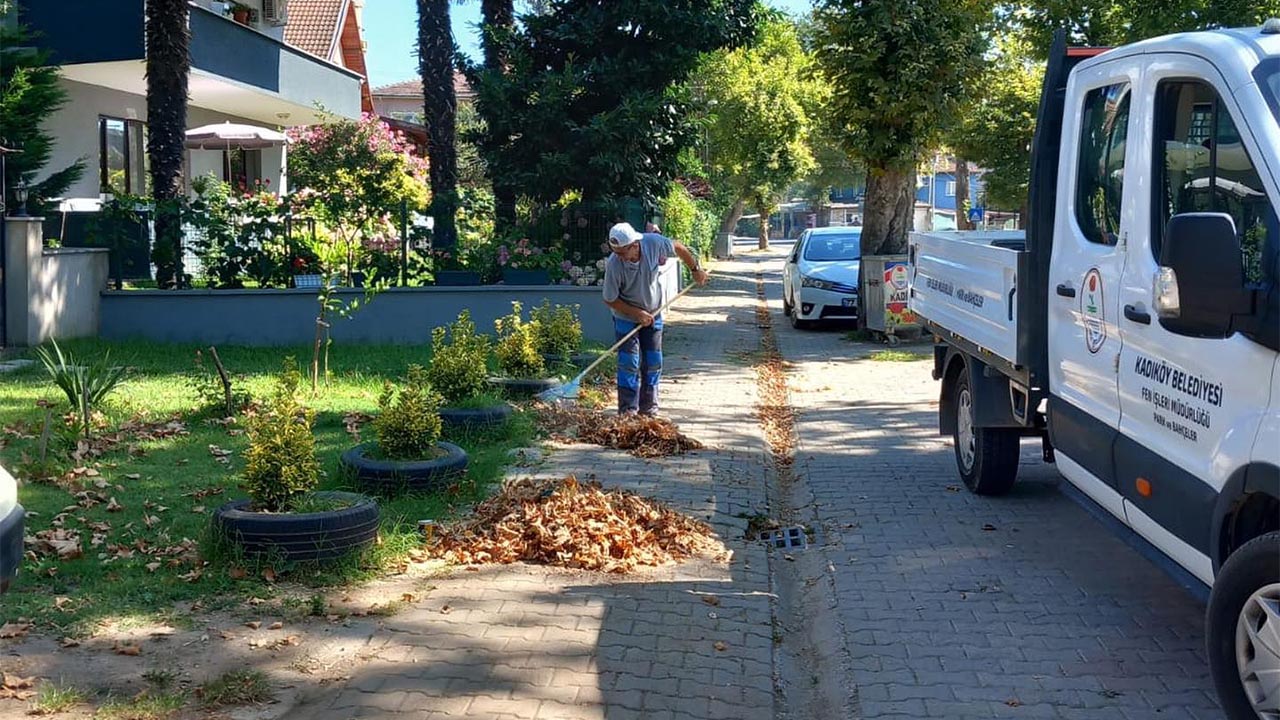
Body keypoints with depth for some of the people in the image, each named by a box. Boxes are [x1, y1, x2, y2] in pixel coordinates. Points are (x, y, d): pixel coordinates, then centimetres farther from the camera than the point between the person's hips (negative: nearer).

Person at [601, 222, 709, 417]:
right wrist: (637, 313, -21)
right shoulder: (613, 264, -30)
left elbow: (678, 248, -2)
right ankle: (627, 412, -5)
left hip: (653, 314, 3)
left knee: (653, 362, 6)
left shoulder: (654, 243, -24)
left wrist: (696, 269, 7)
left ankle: (649, 409, 16)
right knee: (629, 363, -10)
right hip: (626, 318, -3)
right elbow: (610, 300, -18)